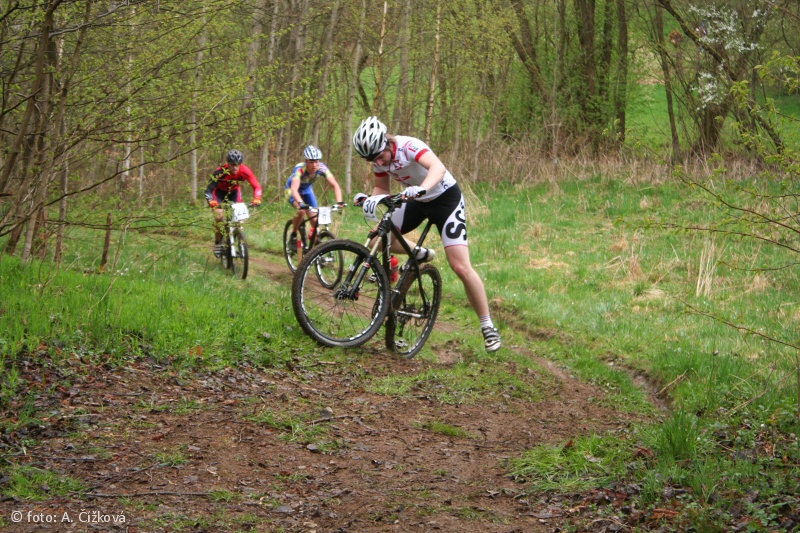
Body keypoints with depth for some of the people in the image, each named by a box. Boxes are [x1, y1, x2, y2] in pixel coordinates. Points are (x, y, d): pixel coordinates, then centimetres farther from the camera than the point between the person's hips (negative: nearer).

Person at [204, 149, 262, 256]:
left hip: (234, 191, 3)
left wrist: (256, 199, -44)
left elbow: (256, 186, -26)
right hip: (219, 192, -2)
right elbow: (209, 190, -36)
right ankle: (218, 243, -3)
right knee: (219, 216, -22)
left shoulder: (245, 171, -30)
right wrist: (212, 203, -54)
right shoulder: (220, 172, -37)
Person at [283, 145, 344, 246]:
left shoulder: (322, 168, -29)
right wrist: (301, 203, -70)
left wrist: (339, 202, -50)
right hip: (291, 189, -4)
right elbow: (294, 189, -53)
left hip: (307, 189, 4)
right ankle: (293, 236, -10)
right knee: (302, 210, -31)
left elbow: (335, 185, -33)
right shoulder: (299, 169, -39)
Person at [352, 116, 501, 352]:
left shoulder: (408, 146, -29)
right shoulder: (378, 159, -9)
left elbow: (438, 167, -46)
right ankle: (421, 255, 23)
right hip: (418, 201, 7)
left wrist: (422, 188, -64)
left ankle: (487, 326, -3)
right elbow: (381, 188, 5)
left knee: (460, 267, -15)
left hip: (446, 198, -7)